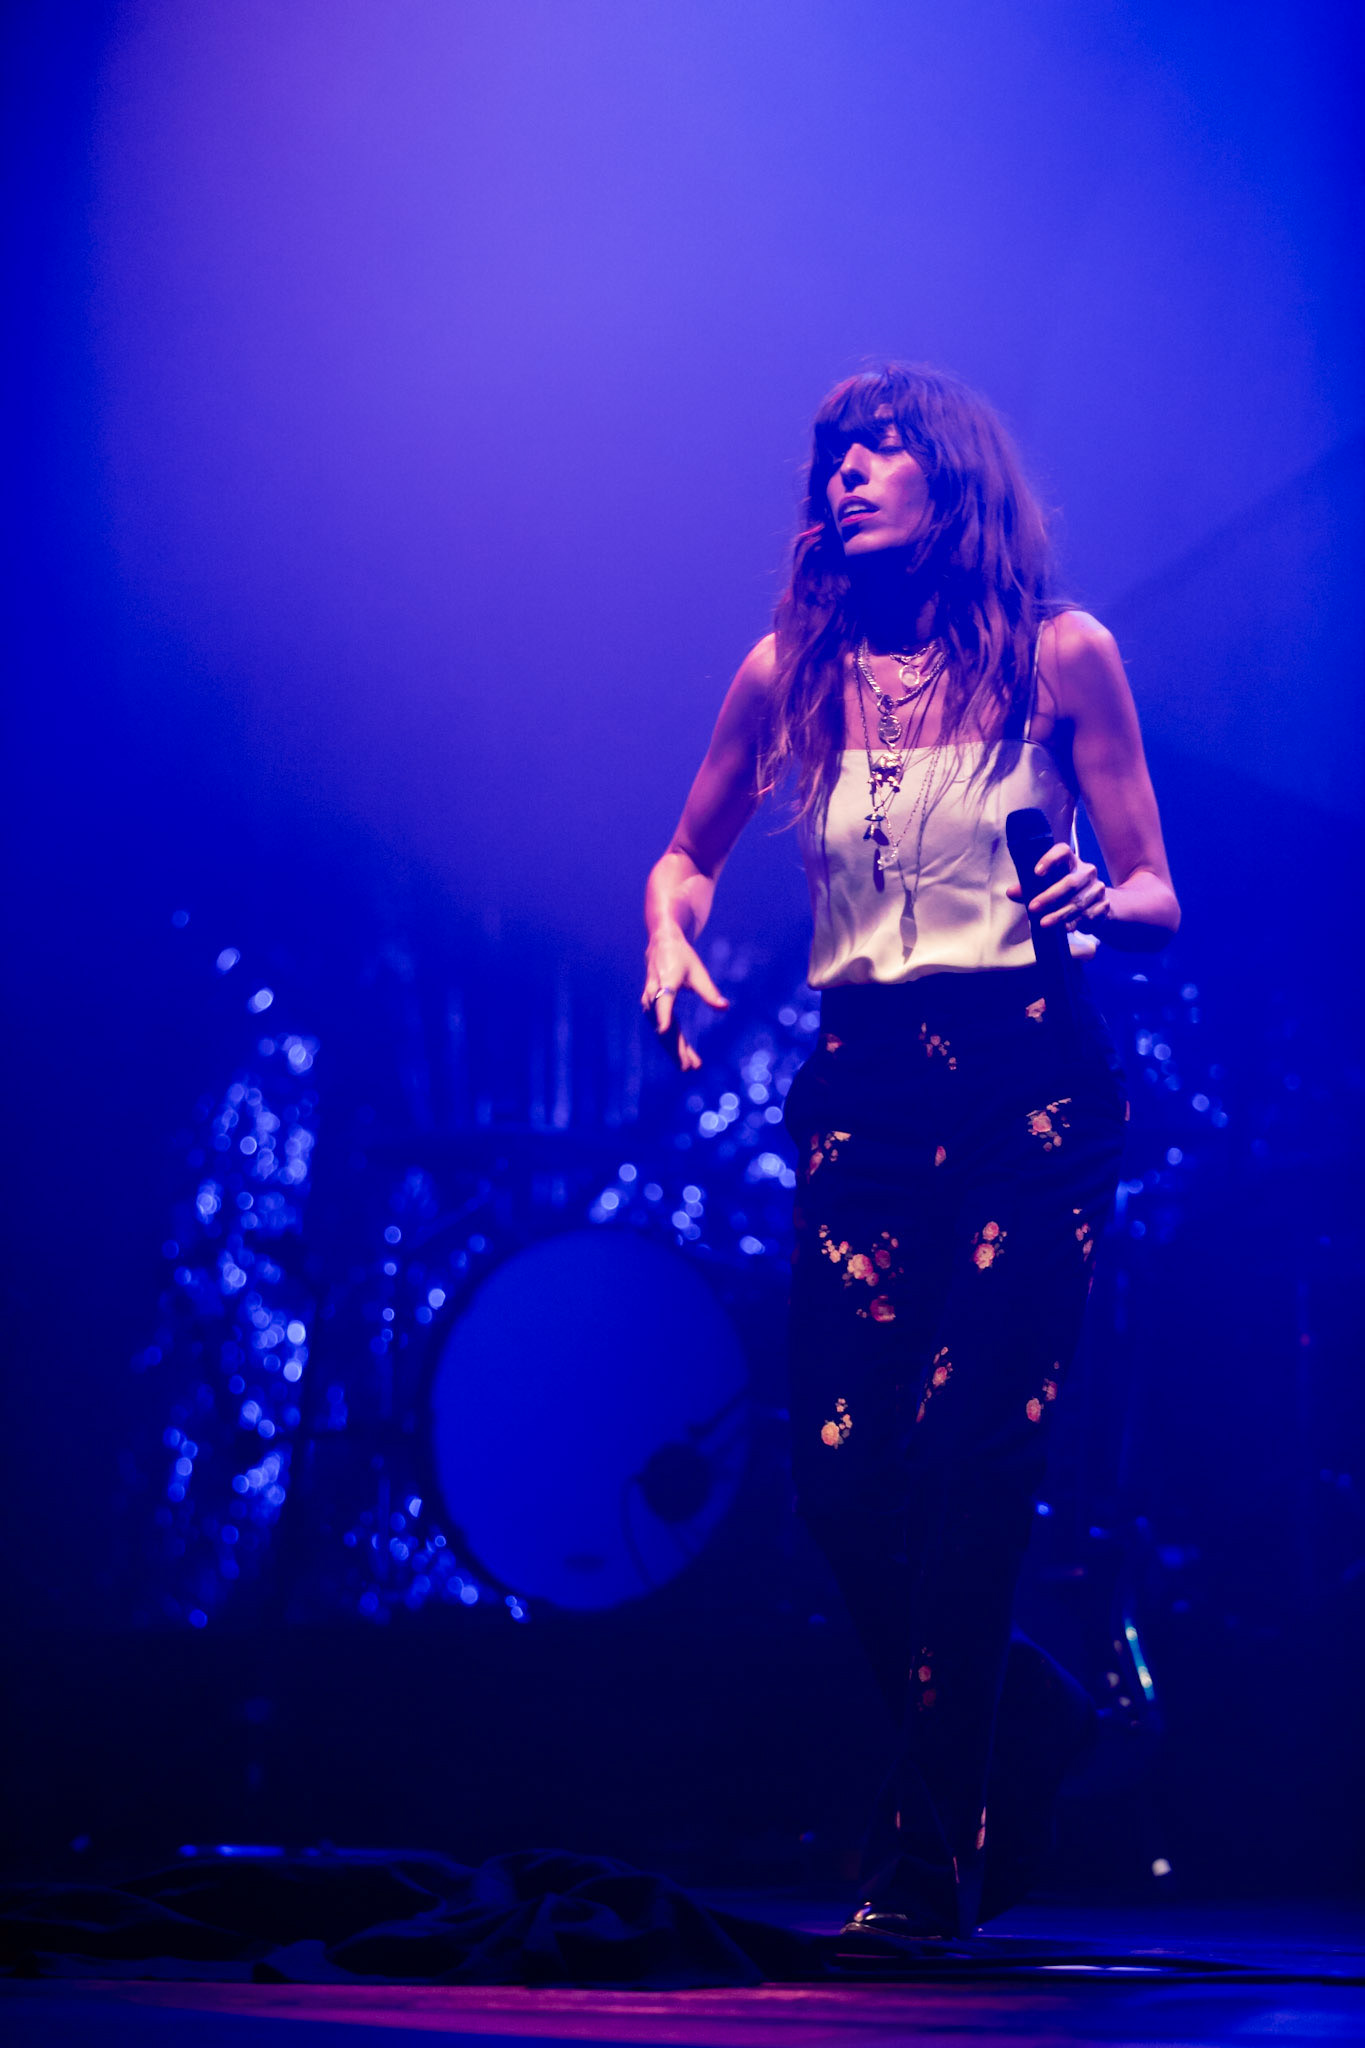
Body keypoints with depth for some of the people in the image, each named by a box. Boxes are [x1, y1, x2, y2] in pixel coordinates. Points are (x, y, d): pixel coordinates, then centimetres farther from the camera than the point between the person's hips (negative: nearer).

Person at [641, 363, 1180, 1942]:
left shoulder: (1060, 654, 1)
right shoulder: (791, 670, 8)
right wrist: (671, 939, 0)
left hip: (1031, 1093, -3)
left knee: (963, 1464, -10)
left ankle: (927, 1855, 1)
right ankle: (1025, 1727, 23)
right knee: (844, 1474, -4)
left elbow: (1159, 899, 3)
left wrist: (1099, 904, -18)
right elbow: (688, 854, 21)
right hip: (863, 1092, 3)